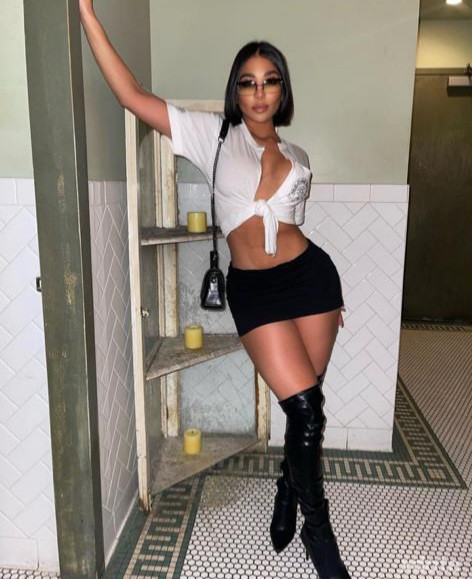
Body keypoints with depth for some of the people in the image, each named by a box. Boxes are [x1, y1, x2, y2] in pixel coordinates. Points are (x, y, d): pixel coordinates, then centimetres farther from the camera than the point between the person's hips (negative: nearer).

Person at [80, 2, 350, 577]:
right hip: (253, 290, -3)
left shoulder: (297, 156, 12)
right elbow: (132, 95, -8)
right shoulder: (214, 135, 0)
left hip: (309, 275, 4)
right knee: (305, 406, -6)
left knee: (306, 405, 8)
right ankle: (317, 529, 18)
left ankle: (288, 492, 36)